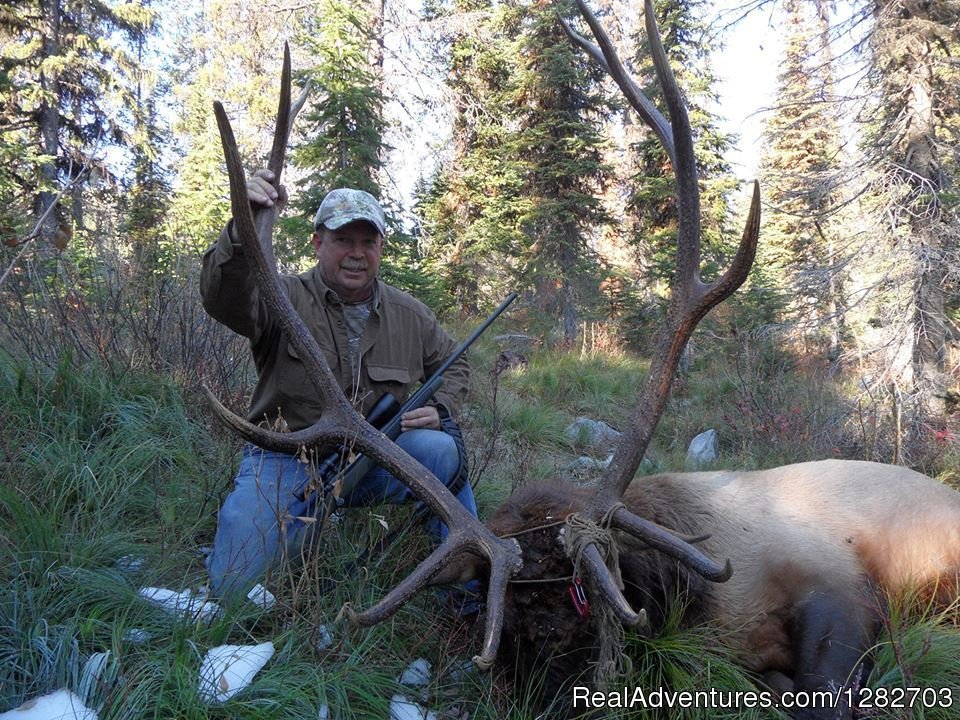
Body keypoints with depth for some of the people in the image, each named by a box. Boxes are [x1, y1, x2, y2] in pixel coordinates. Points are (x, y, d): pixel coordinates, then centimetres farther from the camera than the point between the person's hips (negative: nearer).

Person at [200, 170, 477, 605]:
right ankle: (309, 526, 13)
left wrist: (441, 409, -2)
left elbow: (453, 365, 20)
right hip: (288, 459, -2)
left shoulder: (409, 315, 6)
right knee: (236, 586, -18)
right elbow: (224, 298, -29)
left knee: (441, 449, -27)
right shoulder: (284, 299, -8)